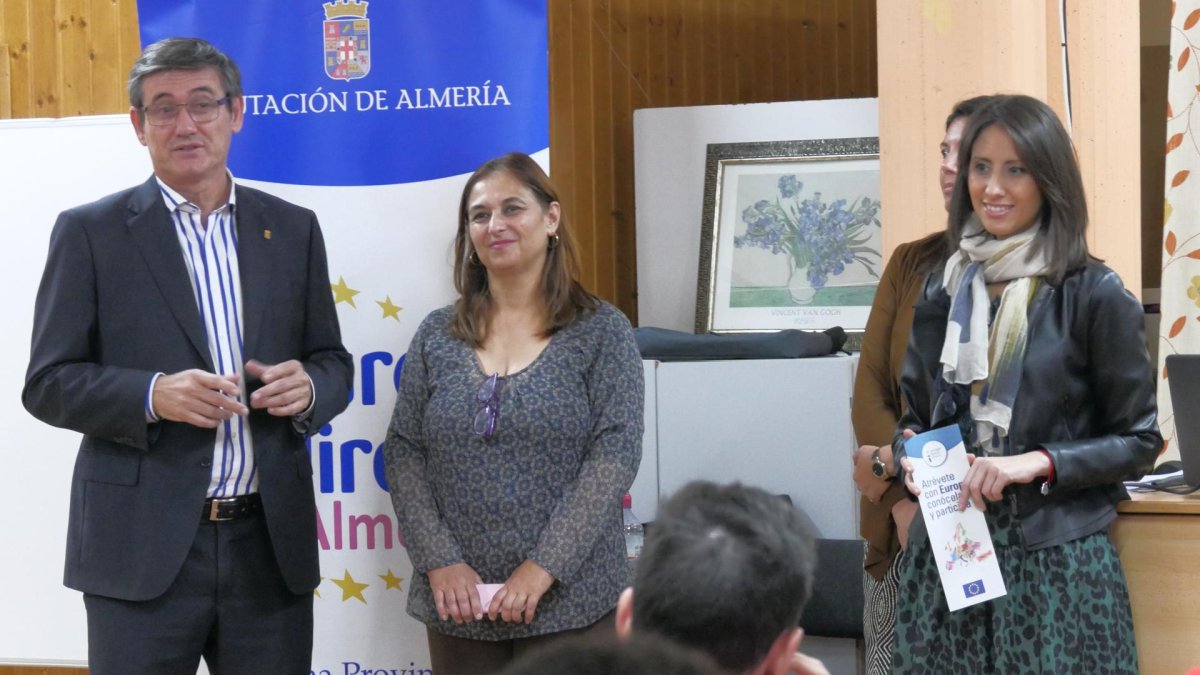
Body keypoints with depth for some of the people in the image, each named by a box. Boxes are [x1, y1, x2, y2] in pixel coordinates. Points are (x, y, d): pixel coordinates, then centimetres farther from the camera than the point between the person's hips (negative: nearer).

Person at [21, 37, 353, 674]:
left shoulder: (293, 229, 11)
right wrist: (152, 395, -19)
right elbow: (48, 383, -1)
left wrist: (307, 388, -9)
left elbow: (333, 363, 15)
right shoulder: (90, 232, 2)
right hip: (142, 549, -3)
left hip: (272, 544, 3)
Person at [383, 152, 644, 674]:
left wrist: (543, 568, -15)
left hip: (570, 603, -2)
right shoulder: (437, 336, 8)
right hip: (459, 605, 3)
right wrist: (439, 561, -7)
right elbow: (403, 451, 6)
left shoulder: (602, 332, 0)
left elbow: (615, 455, -8)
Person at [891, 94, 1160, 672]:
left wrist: (1038, 463, -16)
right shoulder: (942, 290, 8)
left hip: (1055, 560, -4)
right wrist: (911, 458, -4)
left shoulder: (1094, 295, -6)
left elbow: (1138, 441, -3)